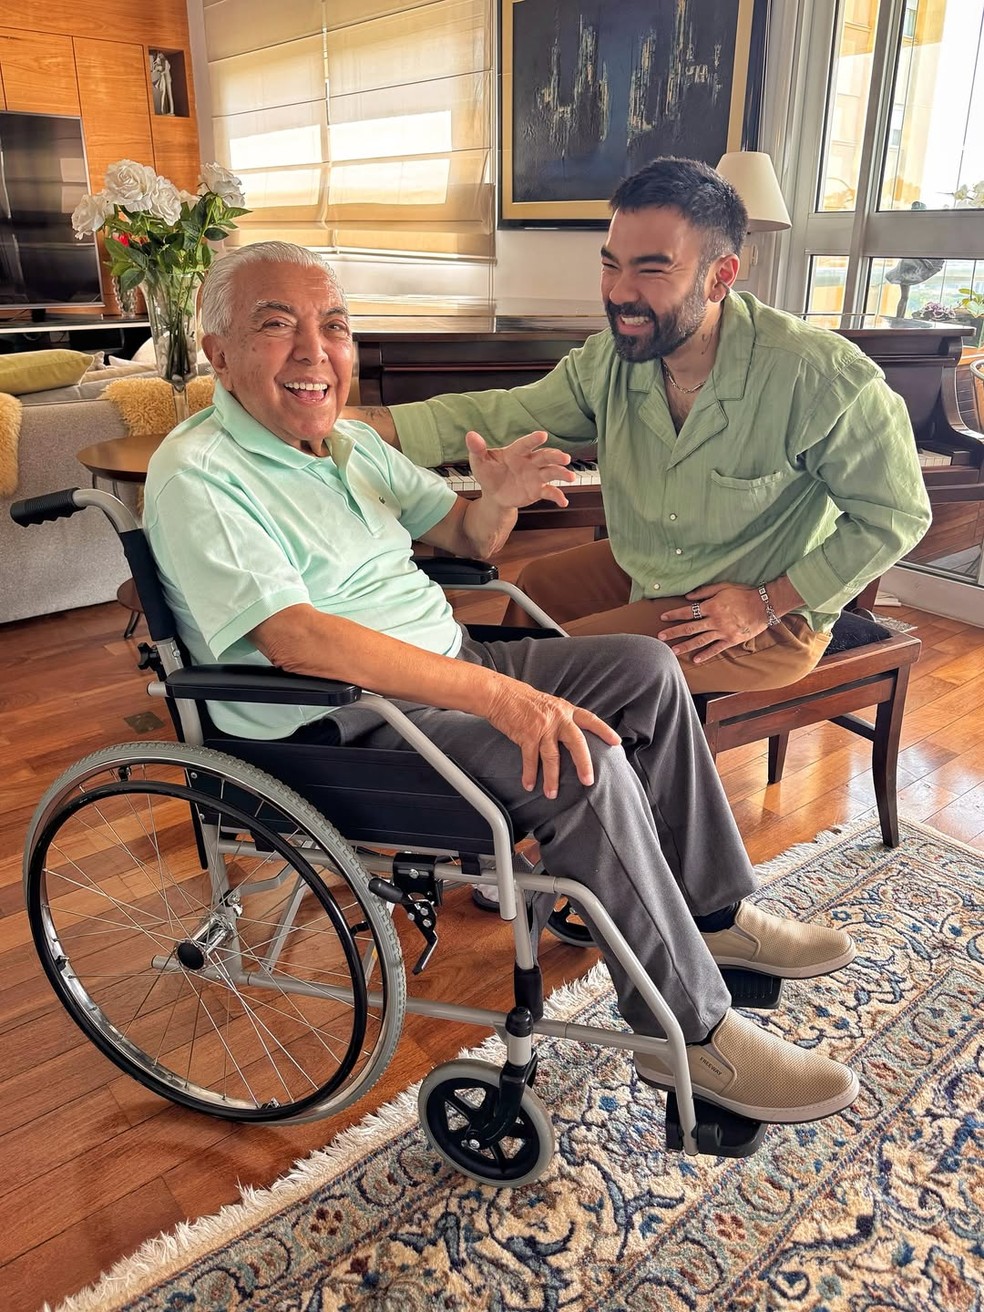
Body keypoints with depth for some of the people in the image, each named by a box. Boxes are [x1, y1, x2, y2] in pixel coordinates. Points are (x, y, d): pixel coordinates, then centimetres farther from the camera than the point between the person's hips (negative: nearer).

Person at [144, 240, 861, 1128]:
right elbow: (296, 637, -29)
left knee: (645, 667, 2)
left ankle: (715, 911, 13)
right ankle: (690, 1033, -7)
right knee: (583, 765, -26)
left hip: (447, 673, 9)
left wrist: (498, 499, -9)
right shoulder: (197, 475, -15)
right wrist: (497, 695, -34)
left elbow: (467, 540, 17)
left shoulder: (349, 442, 11)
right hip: (341, 729, -9)